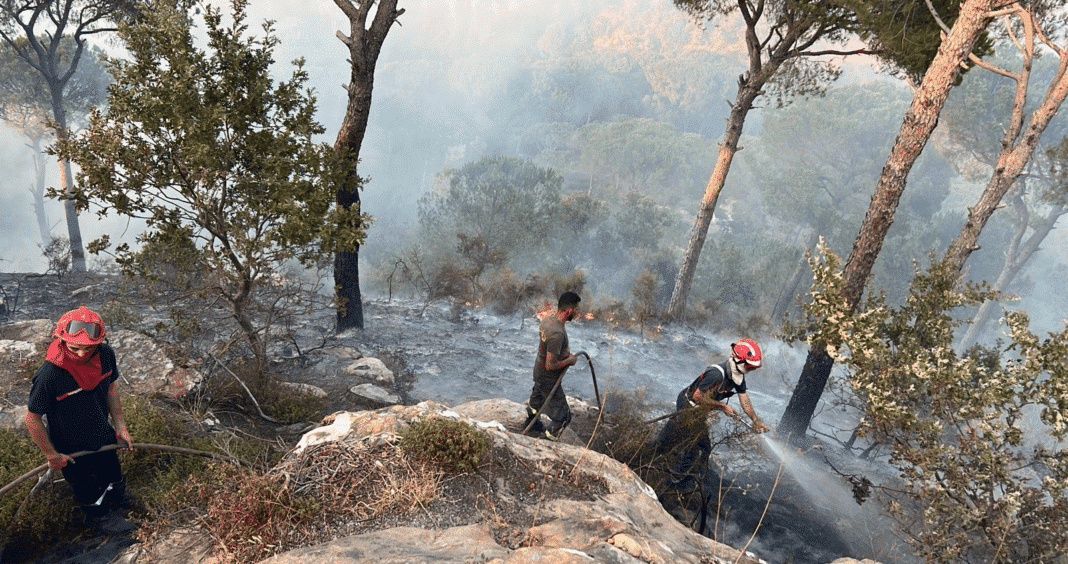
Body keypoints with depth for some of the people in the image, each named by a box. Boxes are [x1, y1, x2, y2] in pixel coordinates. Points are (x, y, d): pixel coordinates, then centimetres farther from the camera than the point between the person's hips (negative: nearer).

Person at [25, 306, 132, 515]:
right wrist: (52, 455, -10)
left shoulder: (106, 354, -20)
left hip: (104, 441, 5)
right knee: (96, 506, 17)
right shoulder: (49, 375, -35)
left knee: (117, 494, 24)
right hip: (71, 452, -4)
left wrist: (120, 427, 5)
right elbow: (32, 419, -21)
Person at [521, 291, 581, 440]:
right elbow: (550, 365, -32)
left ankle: (531, 423, 60)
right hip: (549, 380, -10)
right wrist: (569, 360, -17)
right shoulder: (557, 333, -36)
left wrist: (565, 354, 3)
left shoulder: (547, 320, -7)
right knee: (563, 416, 5)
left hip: (538, 372, 10)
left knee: (536, 400, 35)